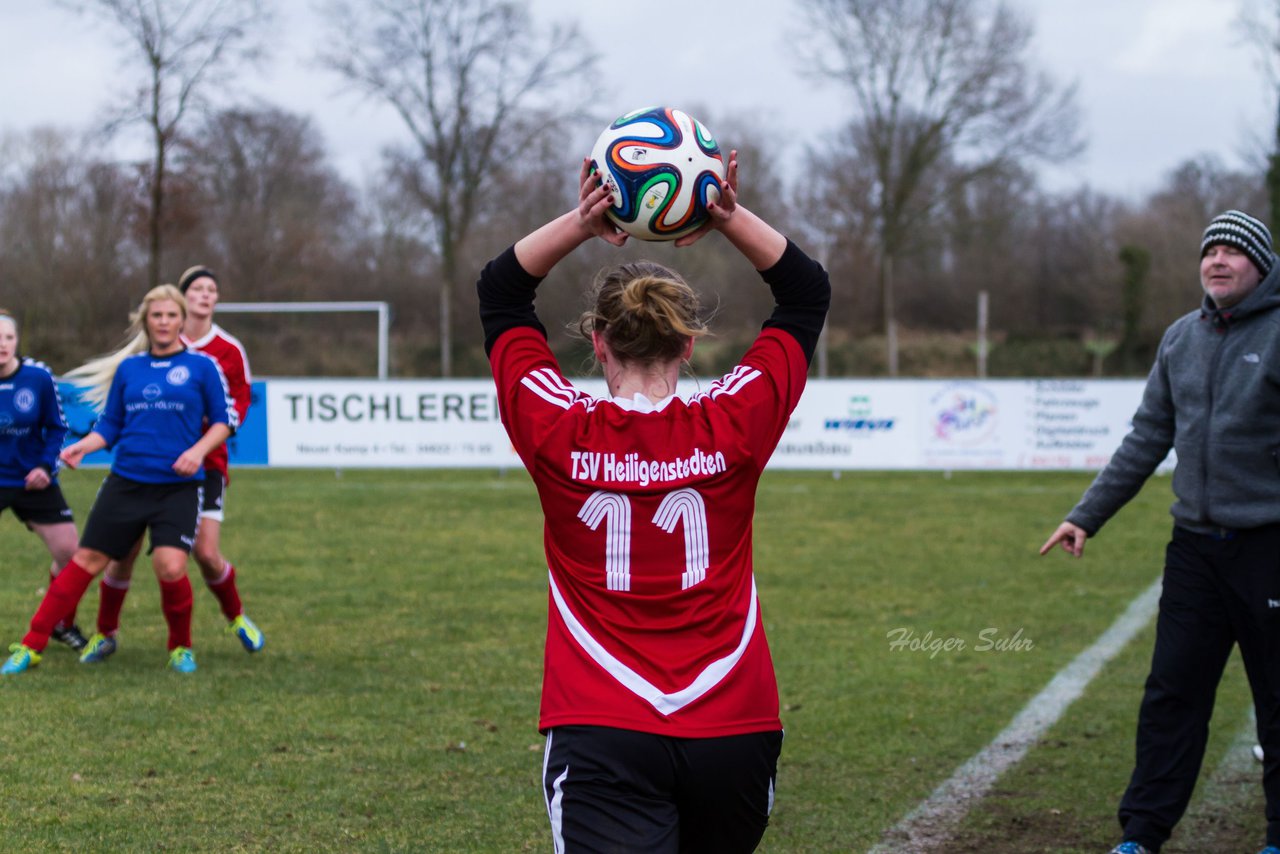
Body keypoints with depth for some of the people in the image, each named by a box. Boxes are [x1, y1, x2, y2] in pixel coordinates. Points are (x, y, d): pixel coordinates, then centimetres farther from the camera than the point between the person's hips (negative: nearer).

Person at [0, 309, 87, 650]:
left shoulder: (38, 377, -9)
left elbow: (57, 427, 2)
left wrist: (46, 466, -11)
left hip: (33, 481, 2)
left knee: (70, 552, 1)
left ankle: (63, 624, 24)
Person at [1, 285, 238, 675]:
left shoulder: (202, 366, 1)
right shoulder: (128, 368, 10)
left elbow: (224, 420, 4)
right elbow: (111, 424, 15)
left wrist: (198, 450, -12)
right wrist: (84, 445, -3)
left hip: (178, 486, -3)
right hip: (126, 482, 3)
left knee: (170, 567, -19)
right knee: (88, 559, 2)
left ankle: (181, 648, 8)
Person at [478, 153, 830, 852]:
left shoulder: (559, 436, -4)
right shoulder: (733, 429, -3)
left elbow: (500, 293, 11)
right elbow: (808, 294, 11)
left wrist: (579, 223, 0)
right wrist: (729, 217, 1)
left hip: (600, 738, -2)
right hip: (734, 735, 2)